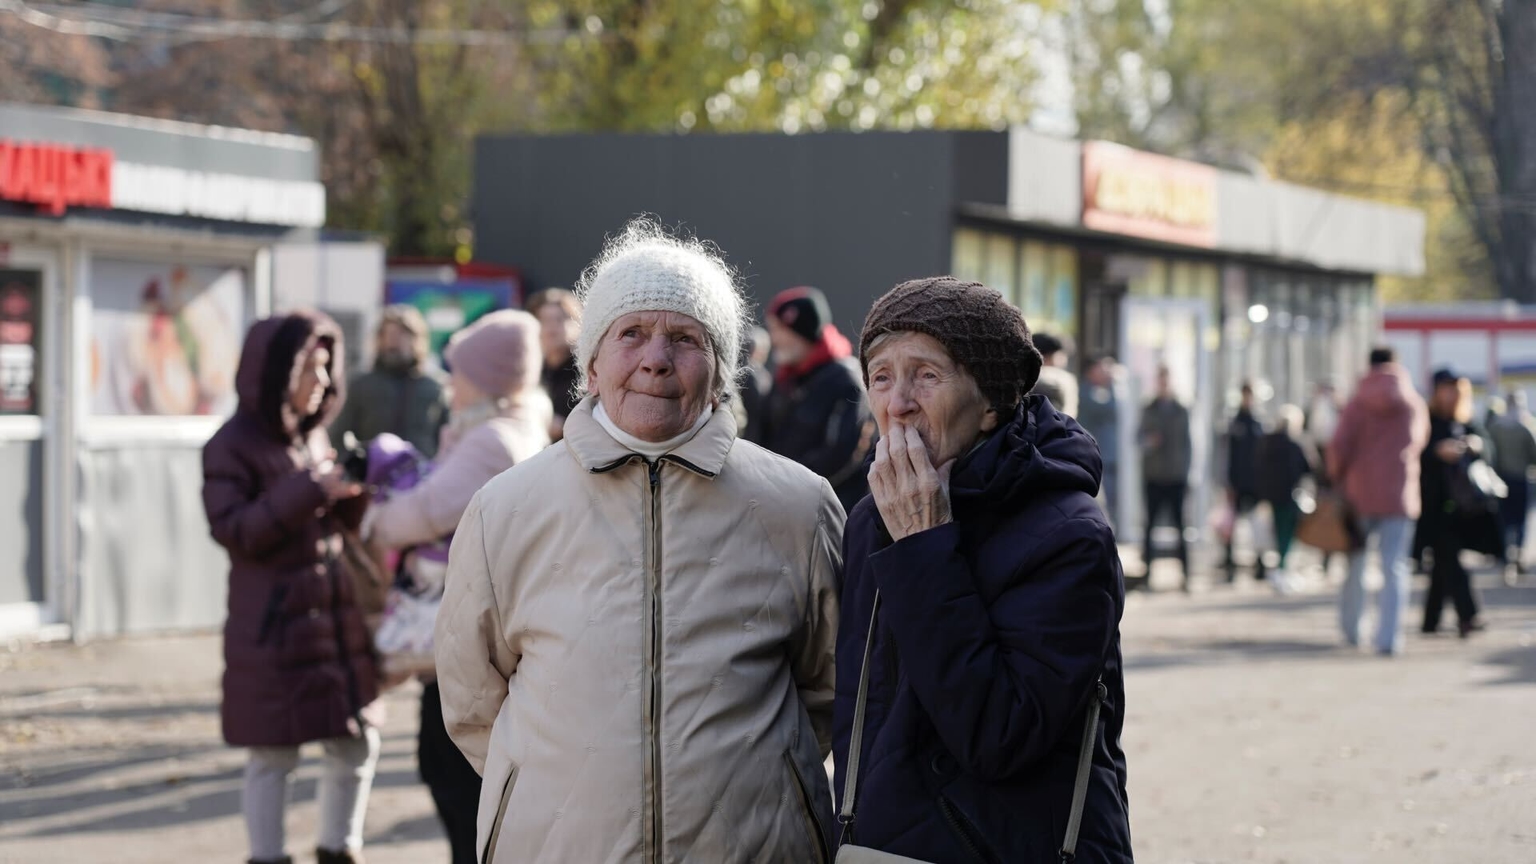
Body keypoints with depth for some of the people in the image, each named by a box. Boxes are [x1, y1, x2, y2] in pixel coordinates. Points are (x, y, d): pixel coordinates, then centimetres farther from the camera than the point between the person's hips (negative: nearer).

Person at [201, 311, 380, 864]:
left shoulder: (313, 436, 13)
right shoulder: (233, 445, -8)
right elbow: (231, 529, -17)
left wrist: (353, 493, -1)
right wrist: (308, 492, -22)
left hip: (335, 614, 7)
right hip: (273, 626, -7)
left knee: (357, 745, 10)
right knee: (273, 755, -1)